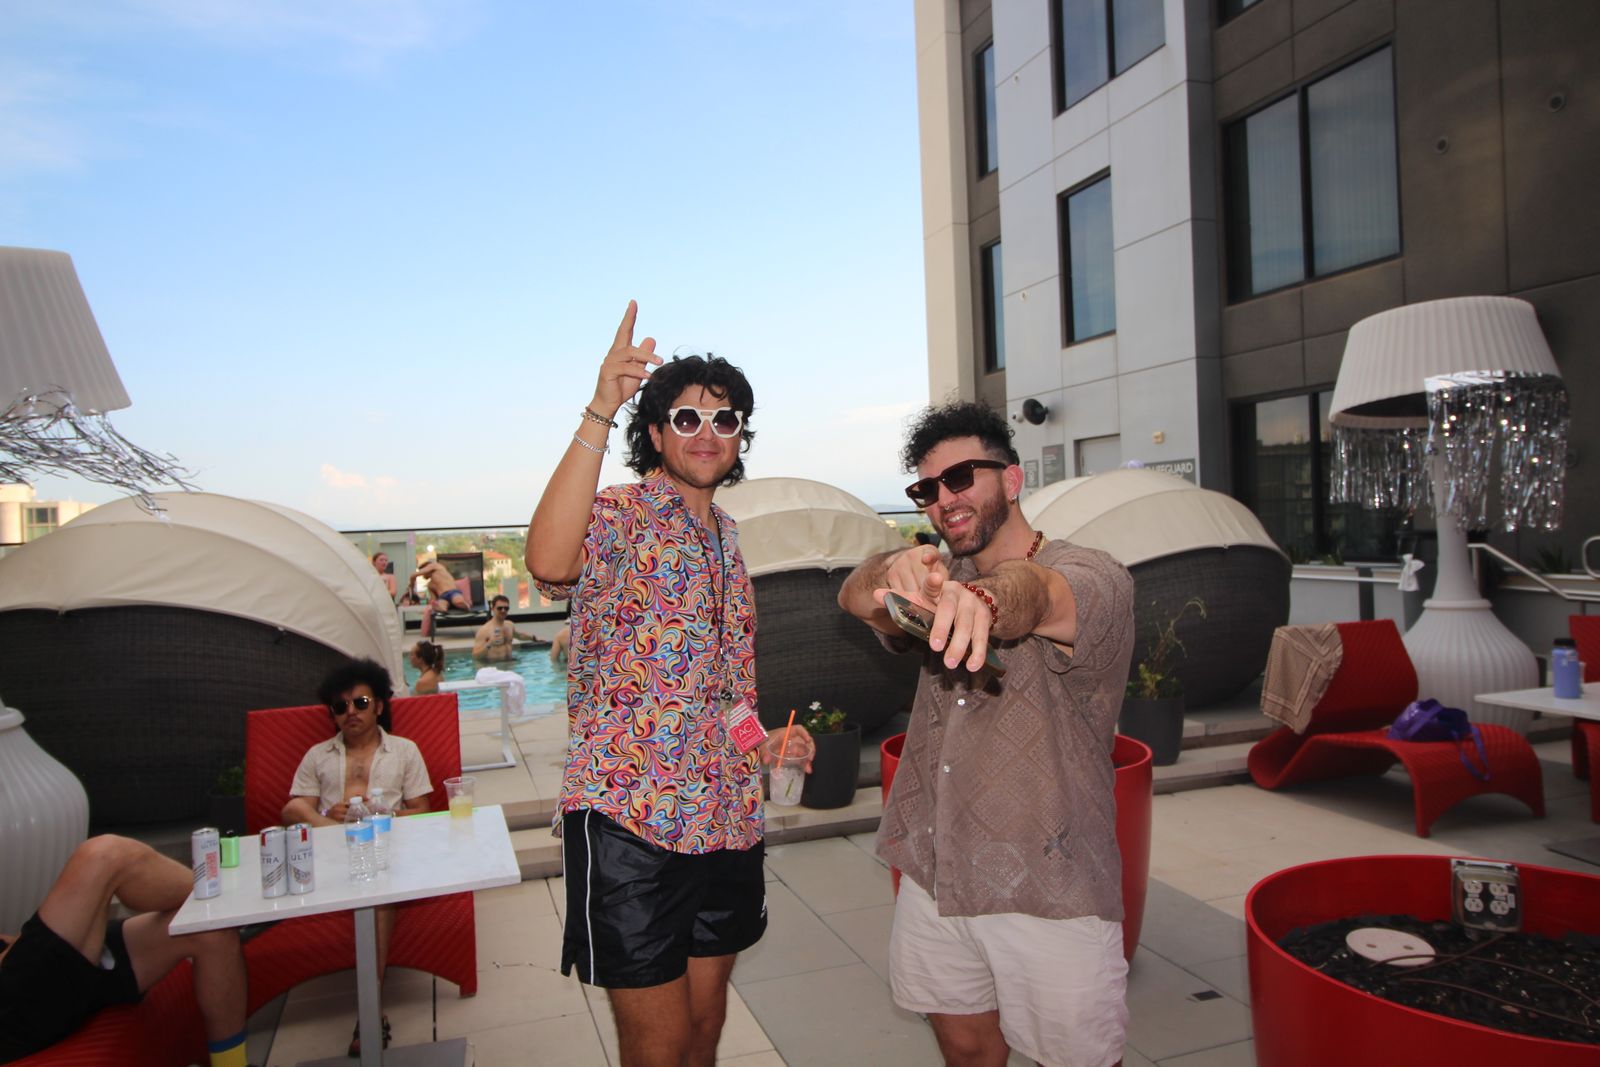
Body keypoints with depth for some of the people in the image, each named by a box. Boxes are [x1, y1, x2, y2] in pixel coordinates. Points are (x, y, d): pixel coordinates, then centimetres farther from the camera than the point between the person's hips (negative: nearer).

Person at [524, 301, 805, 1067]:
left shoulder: (725, 533, 13)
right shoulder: (618, 514, -11)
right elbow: (548, 564, -36)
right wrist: (600, 410, -38)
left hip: (724, 817, 7)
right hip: (630, 820, -7)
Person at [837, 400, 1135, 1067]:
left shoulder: (1092, 578, -11)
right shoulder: (944, 581, 7)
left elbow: (1034, 590, -37)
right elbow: (855, 597, -15)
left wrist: (982, 598, -61)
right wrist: (898, 568, -39)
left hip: (1048, 888, -5)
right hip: (934, 872, 5)